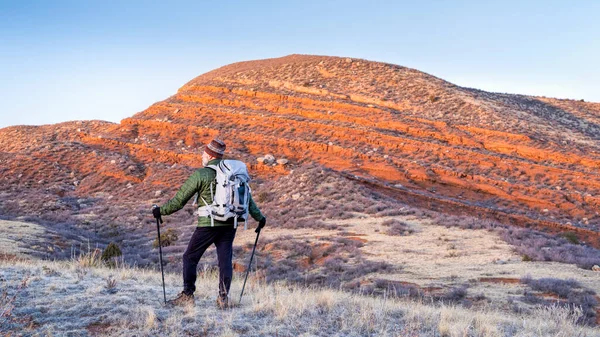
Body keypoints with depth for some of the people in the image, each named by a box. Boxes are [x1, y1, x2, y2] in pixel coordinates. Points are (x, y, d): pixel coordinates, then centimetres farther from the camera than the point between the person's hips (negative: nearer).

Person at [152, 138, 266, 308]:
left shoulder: (201, 174, -8)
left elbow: (180, 199, -5)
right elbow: (247, 198, 14)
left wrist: (161, 210, 7)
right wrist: (259, 217, 25)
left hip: (208, 224, -5)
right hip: (230, 224, 5)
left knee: (190, 257, 8)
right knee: (225, 260, 8)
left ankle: (187, 295, 8)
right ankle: (223, 298, 6)